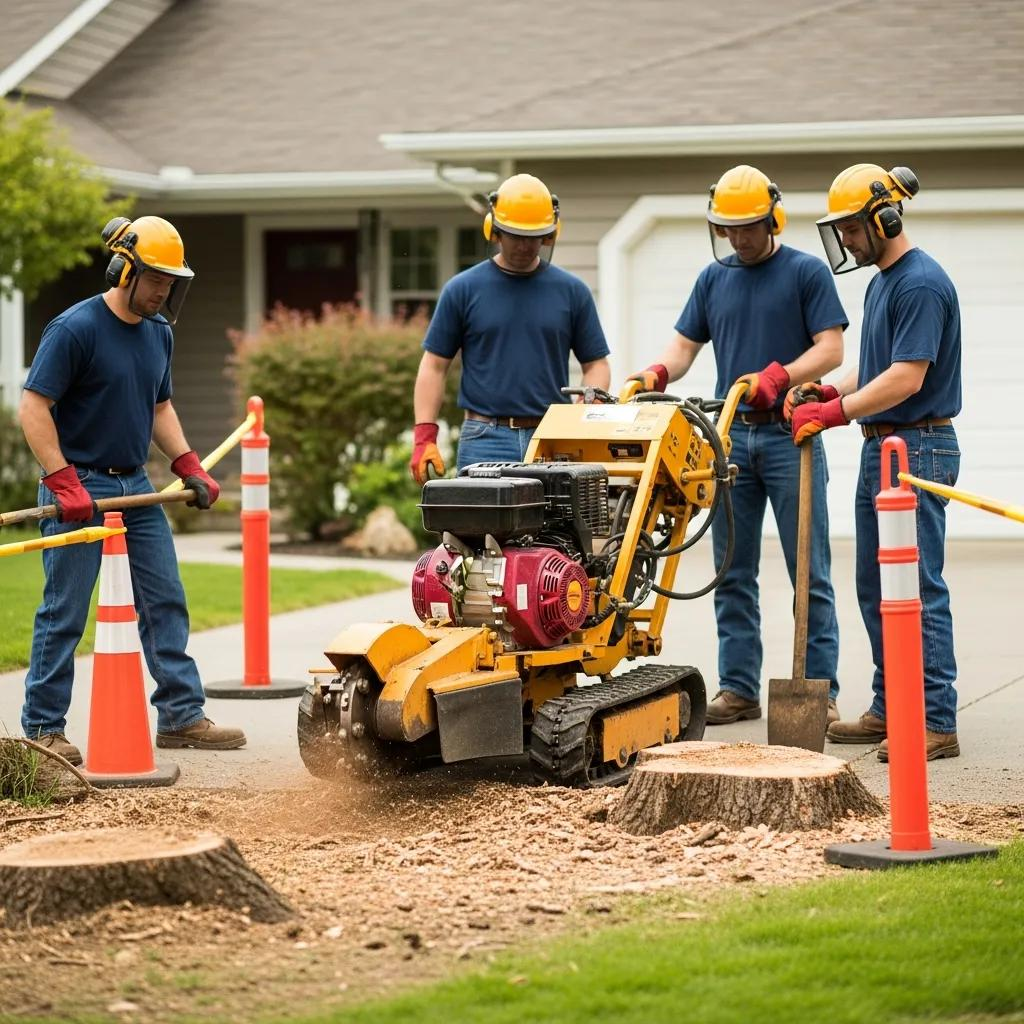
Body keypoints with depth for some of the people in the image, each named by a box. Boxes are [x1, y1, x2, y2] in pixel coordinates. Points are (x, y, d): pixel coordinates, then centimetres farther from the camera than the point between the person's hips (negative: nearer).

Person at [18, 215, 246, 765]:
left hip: (135, 488, 8)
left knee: (166, 604, 7)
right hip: (79, 489, -7)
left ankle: (181, 716, 14)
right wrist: (63, 483, -21)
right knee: (64, 613, -2)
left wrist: (190, 468, 10)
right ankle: (43, 729, 7)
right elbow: (33, 408, -16)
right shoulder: (76, 328, -14)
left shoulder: (158, 333, 10)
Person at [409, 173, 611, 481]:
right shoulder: (462, 290, 5)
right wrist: (424, 437, -5)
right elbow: (434, 365, 5)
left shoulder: (572, 292, 8)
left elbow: (596, 364, 11)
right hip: (485, 441, -1)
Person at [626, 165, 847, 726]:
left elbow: (830, 348, -7)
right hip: (732, 435, 5)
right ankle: (738, 688, 11)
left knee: (809, 572, -3)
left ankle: (821, 690, 0)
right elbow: (685, 343, 14)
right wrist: (659, 372, -8)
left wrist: (777, 376, -23)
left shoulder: (807, 273, -1)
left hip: (790, 434, -5)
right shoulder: (714, 279, 14)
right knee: (733, 574, 6)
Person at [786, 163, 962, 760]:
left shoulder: (921, 283, -16)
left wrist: (835, 412, -21)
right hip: (881, 447, 11)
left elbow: (906, 378, -23)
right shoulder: (881, 281, 17)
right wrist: (827, 393, 7)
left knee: (919, 590, -9)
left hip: (918, 449, -11)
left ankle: (937, 722, -7)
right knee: (877, 591, 13)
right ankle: (890, 711, 20)